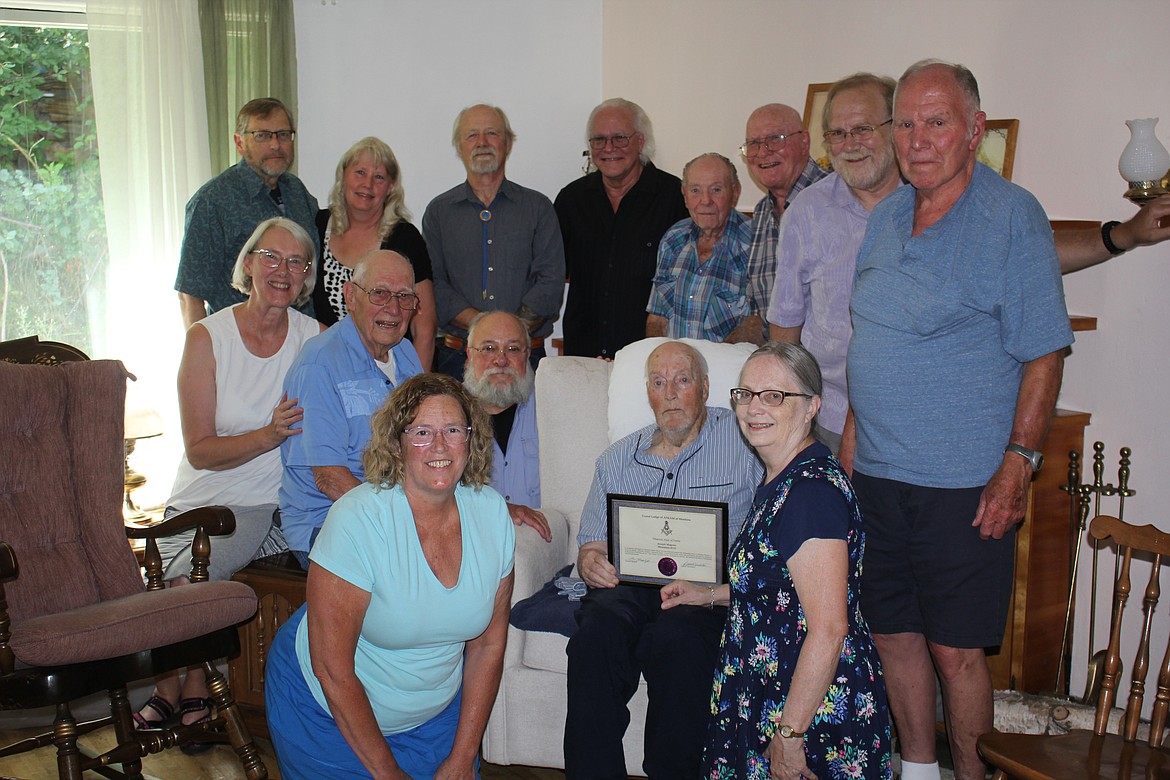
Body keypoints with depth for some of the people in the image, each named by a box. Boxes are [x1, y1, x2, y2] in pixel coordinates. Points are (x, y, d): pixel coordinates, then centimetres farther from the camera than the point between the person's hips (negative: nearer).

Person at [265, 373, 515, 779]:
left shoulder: (492, 513, -11)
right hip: (328, 711, -4)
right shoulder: (358, 520, -27)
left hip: (435, 714, 4)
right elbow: (332, 669, -23)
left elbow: (489, 643, -2)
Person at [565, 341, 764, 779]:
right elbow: (591, 546, 23)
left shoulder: (745, 439, 10)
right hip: (628, 586, 3)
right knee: (598, 630, -31)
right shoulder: (617, 459, 23)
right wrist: (590, 563, -2)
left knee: (674, 637, -35)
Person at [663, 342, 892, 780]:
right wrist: (709, 594, 18)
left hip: (816, 712, -10)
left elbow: (829, 628, -27)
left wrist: (789, 735, -24)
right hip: (766, 697, 10)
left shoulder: (812, 492, -25)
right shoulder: (781, 480, 7)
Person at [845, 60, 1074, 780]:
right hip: (877, 476, 6)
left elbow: (1044, 352, -10)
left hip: (964, 484, -6)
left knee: (956, 650, 2)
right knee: (894, 634, 14)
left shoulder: (1013, 216, -8)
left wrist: (1018, 464, -16)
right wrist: (851, 443, 13)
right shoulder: (886, 216, 10)